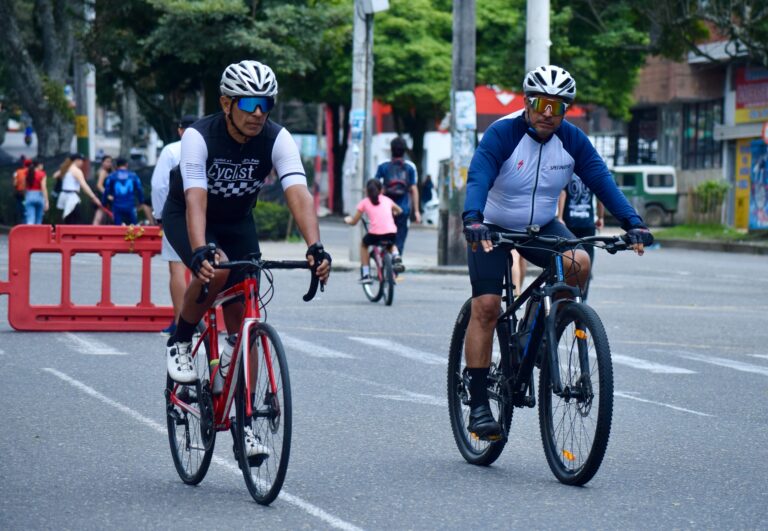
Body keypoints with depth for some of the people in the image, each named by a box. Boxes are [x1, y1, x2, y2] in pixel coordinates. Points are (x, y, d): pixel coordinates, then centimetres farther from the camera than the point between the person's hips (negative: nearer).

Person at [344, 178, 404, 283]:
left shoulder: (364, 203, 12)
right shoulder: (386, 200, 21)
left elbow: (354, 221, 18)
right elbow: (399, 210, 37)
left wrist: (347, 220, 40)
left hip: (375, 233, -3)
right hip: (391, 233, 3)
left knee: (363, 245, 30)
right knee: (391, 244, 38)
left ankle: (365, 274, 20)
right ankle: (396, 257, 4)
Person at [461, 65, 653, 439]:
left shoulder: (572, 140, -9)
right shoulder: (502, 134, -21)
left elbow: (602, 180, -15)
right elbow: (478, 178, -33)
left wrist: (632, 223, -29)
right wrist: (472, 220, -52)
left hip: (542, 227, 3)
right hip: (492, 228, -3)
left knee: (579, 263, -26)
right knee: (486, 306, -16)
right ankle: (478, 405, -10)